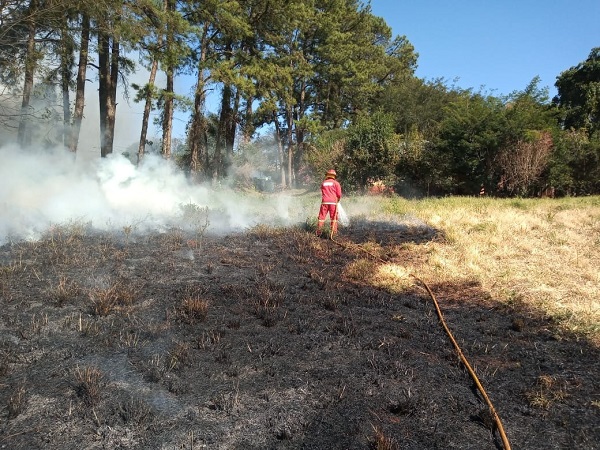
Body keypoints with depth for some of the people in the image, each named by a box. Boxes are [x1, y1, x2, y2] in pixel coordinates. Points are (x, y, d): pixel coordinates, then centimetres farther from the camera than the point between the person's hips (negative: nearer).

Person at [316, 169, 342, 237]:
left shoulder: (323, 183, 13)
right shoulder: (336, 183, 4)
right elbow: (339, 194, -1)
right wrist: (337, 200, 16)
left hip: (324, 202, 2)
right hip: (333, 202, -2)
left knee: (321, 217, 5)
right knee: (334, 218, 5)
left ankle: (318, 232, 2)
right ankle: (334, 232, 2)